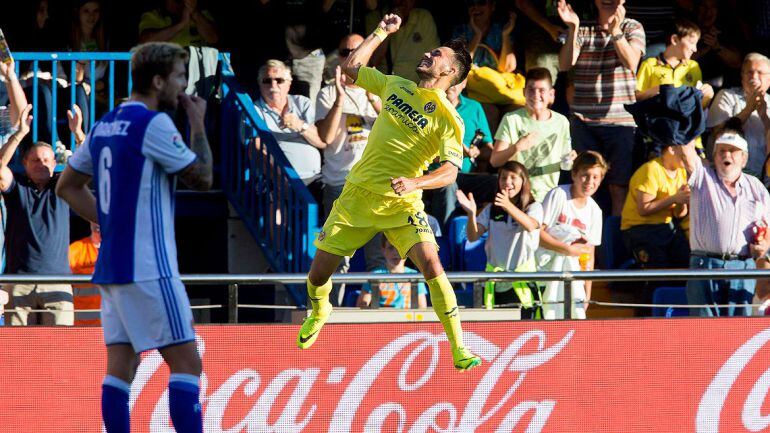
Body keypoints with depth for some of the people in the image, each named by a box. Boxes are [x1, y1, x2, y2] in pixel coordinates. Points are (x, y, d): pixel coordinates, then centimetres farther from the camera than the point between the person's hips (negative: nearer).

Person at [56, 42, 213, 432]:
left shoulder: (104, 126, 13)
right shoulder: (153, 123, -13)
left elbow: (68, 187, 21)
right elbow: (202, 178, -8)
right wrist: (198, 124, 3)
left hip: (112, 265, 8)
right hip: (148, 267, -8)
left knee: (120, 367, 6)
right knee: (186, 363, -6)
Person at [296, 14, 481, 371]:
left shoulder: (448, 120, -11)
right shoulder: (395, 86, 6)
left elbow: (450, 171, -21)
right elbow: (350, 67, 17)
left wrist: (415, 182, -38)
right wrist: (383, 32, 14)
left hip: (402, 204, -4)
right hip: (358, 195, 4)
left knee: (432, 266, -25)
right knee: (318, 275, 3)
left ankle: (458, 348, -16)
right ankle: (319, 313, 40)